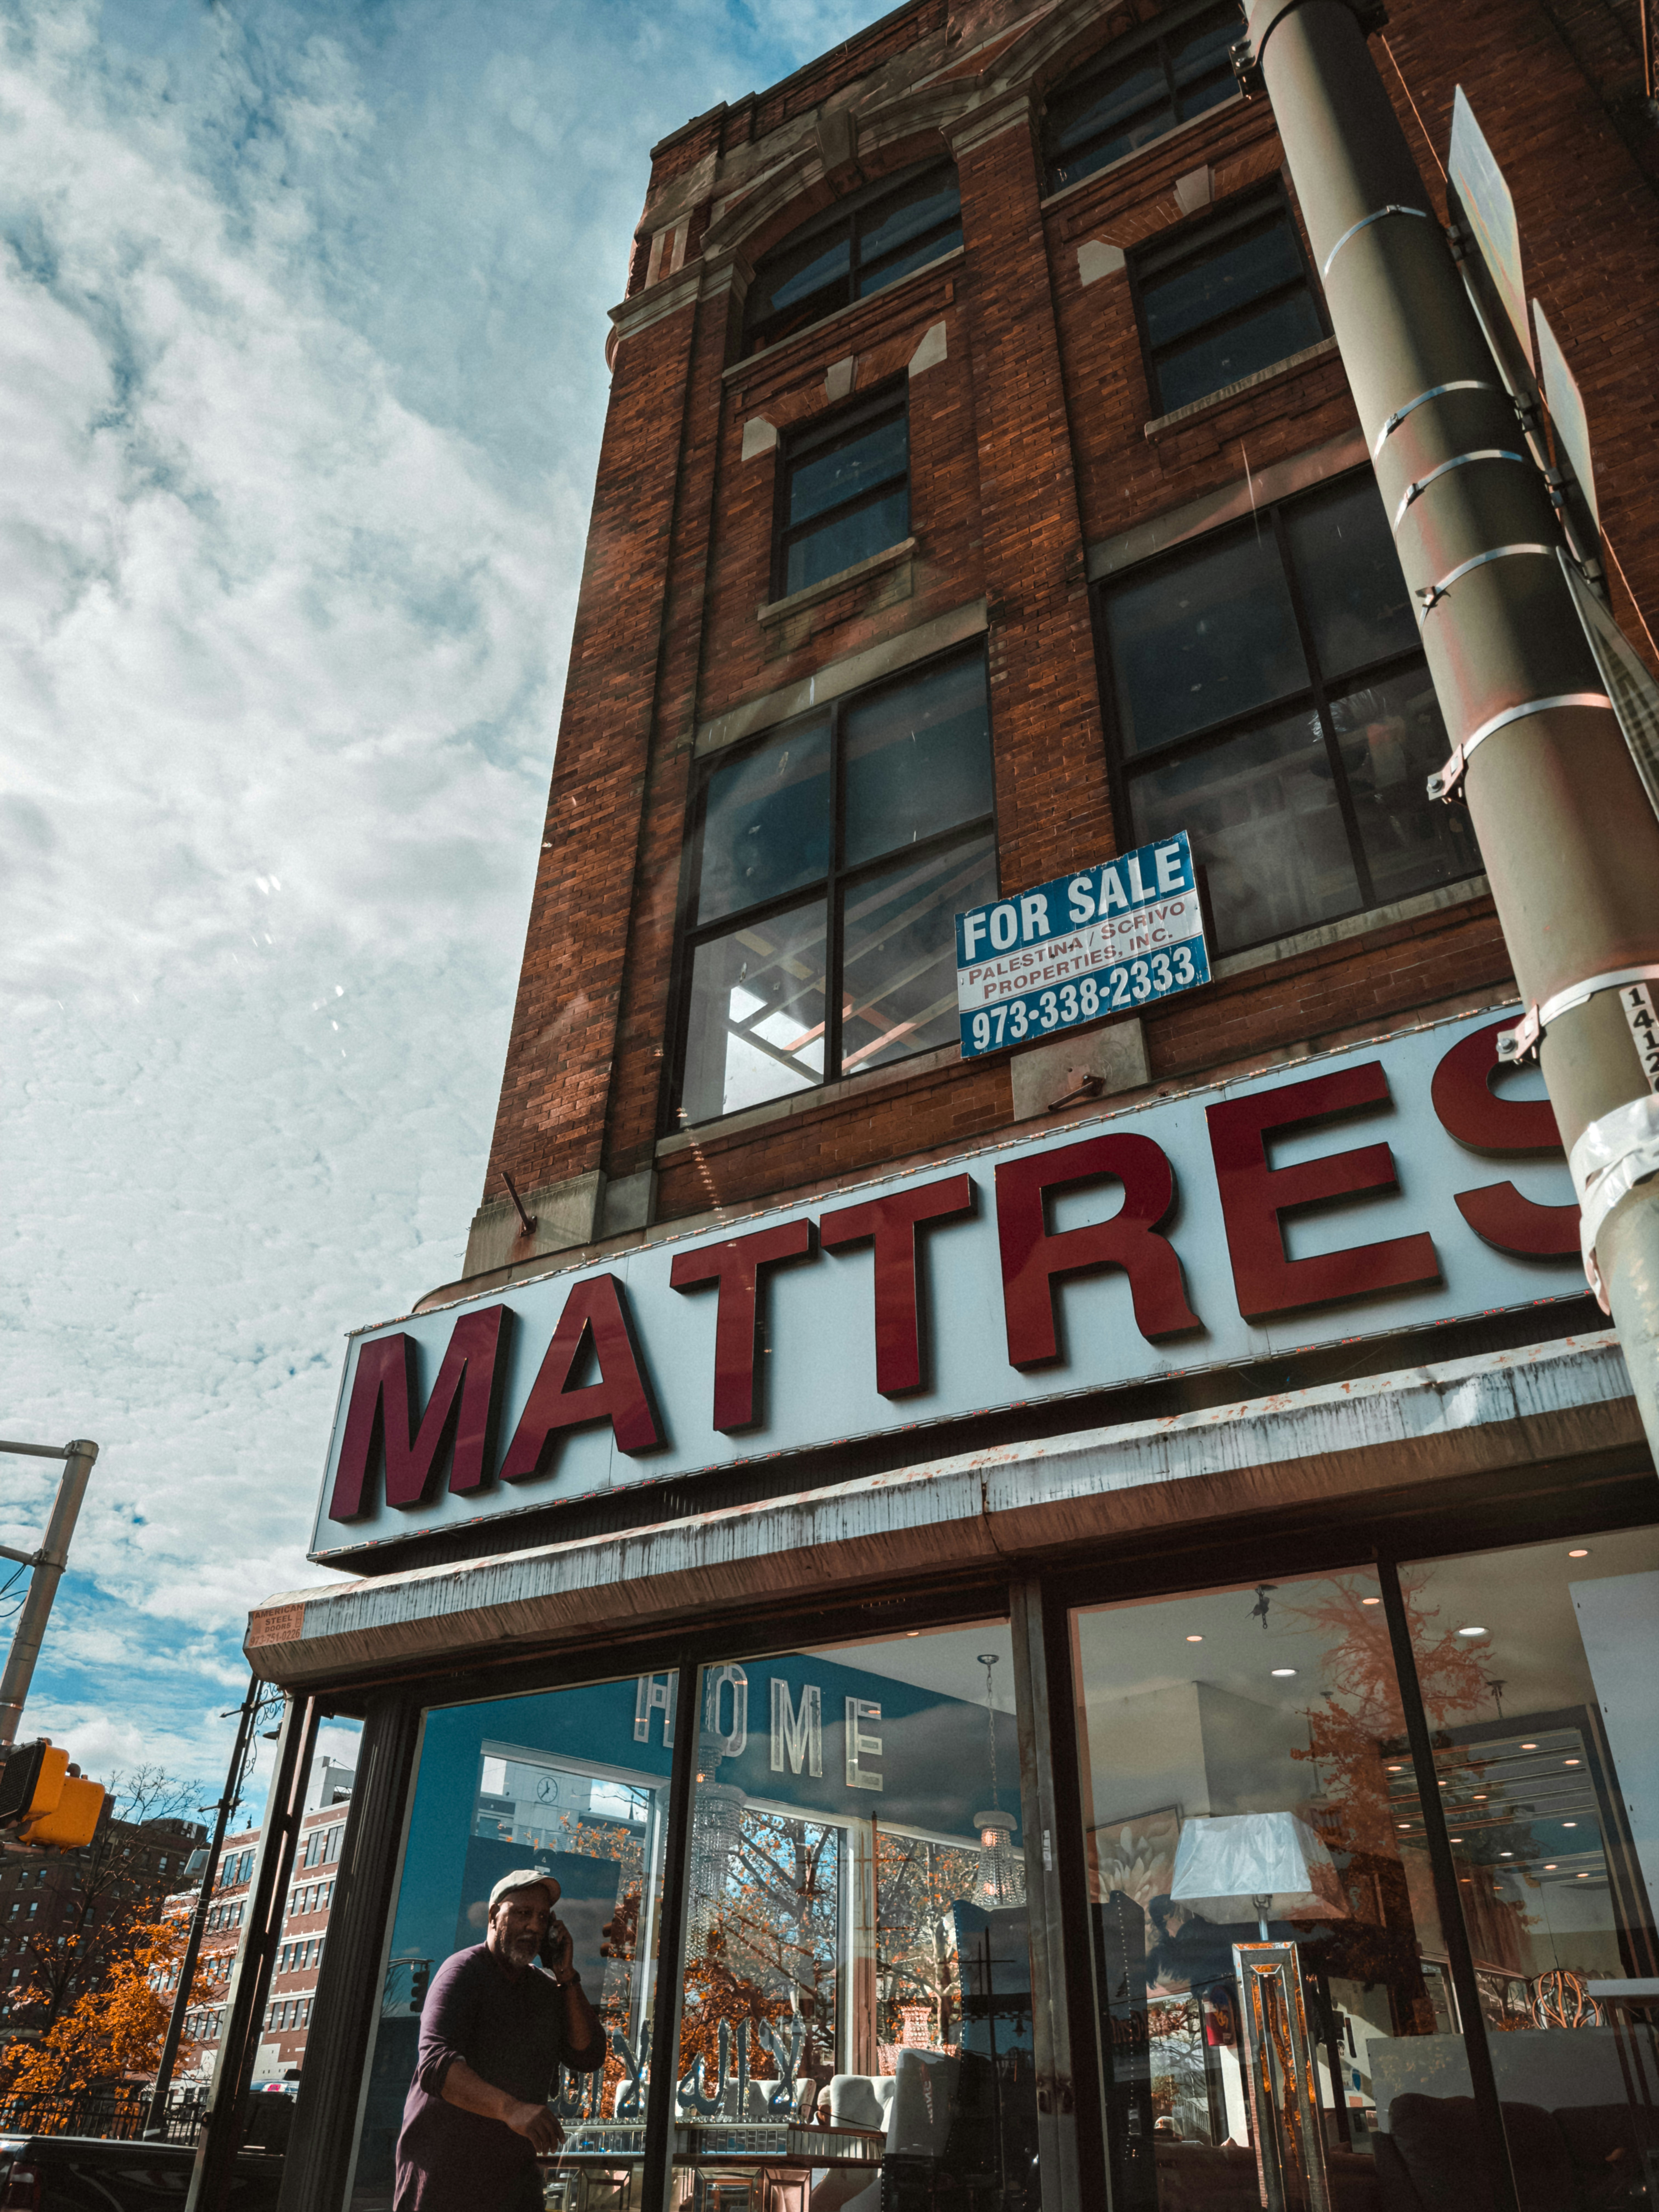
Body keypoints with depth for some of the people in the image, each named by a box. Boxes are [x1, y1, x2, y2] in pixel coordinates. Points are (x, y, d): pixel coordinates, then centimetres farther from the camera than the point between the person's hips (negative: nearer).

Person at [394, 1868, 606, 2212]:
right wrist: (510, 2109, -40)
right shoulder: (463, 1971, -12)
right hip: (442, 2175, -5)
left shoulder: (548, 1989, 8)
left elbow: (589, 2058, 1)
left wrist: (566, 1976, -9)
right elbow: (435, 2064, -26)